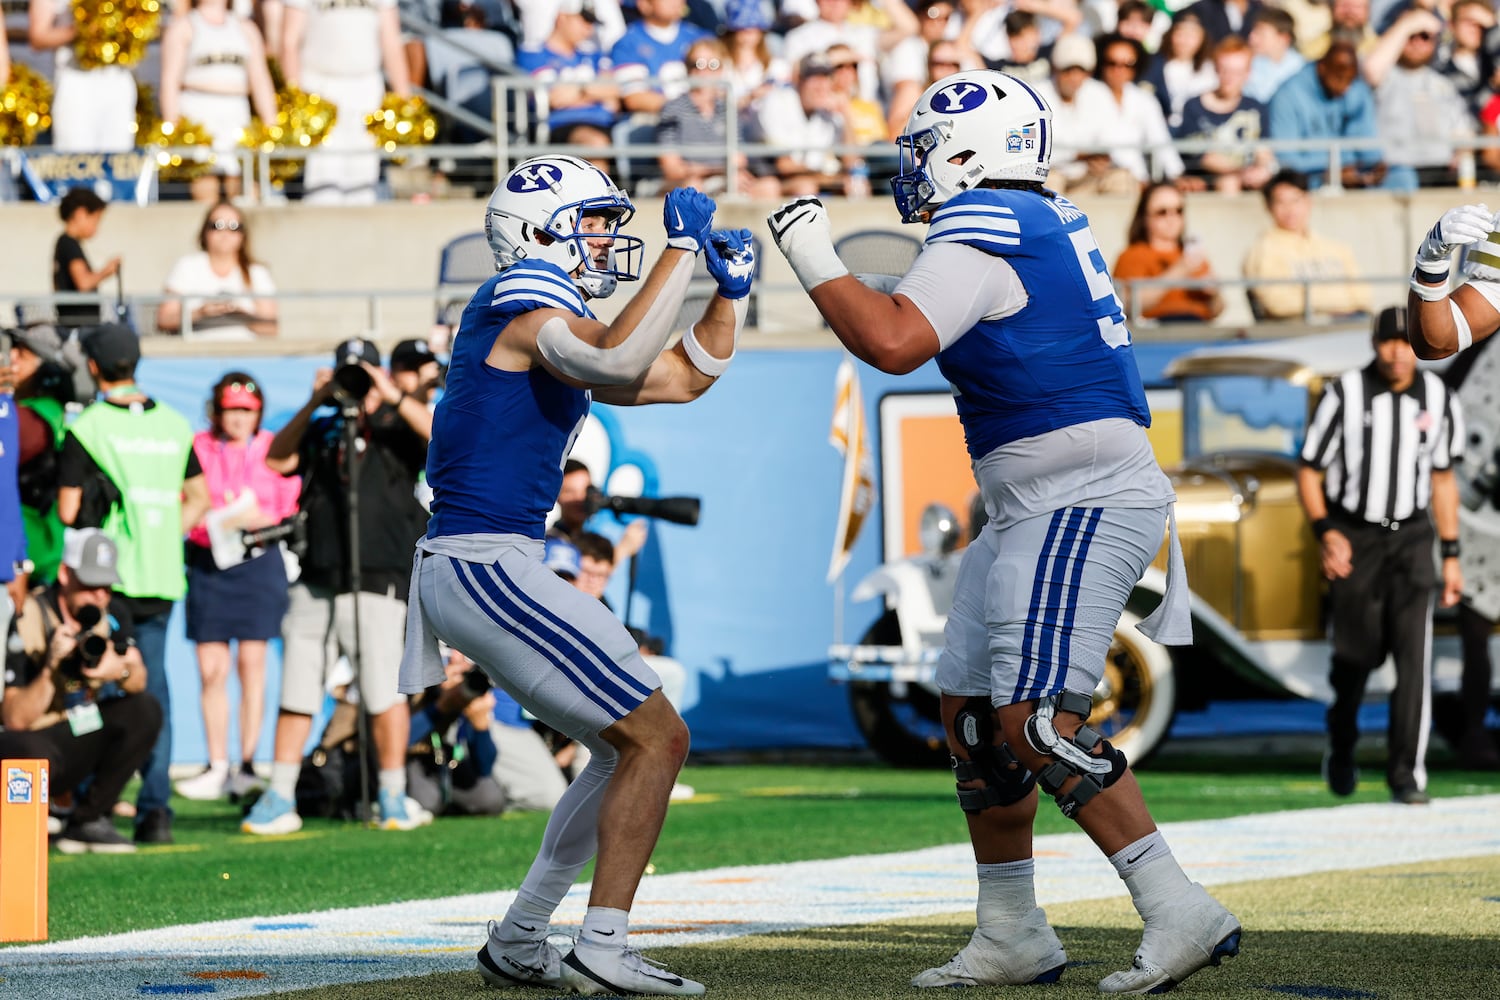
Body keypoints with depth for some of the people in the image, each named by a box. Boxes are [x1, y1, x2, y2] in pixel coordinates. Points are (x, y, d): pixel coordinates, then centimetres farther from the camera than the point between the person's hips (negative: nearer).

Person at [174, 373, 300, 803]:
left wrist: (256, 519, -14)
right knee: (211, 669, -2)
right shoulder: (198, 449, 4)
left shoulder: (272, 450, 4)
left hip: (259, 562, 0)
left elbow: (293, 512, 3)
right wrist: (218, 519, -13)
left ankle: (247, 765, 3)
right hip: (207, 563, 1)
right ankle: (217, 766, 4)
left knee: (251, 662, -2)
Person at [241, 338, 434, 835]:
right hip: (316, 584, 4)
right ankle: (279, 801, 8)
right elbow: (277, 460, 6)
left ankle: (393, 798, 2)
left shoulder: (396, 429, 6)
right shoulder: (321, 431, 17)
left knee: (383, 692, -9)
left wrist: (394, 397, -14)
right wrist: (313, 405, -1)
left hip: (376, 584, -4)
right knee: (295, 695, 4)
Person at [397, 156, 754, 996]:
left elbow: (682, 379, 27)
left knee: (628, 747, 17)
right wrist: (683, 246, -25)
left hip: (471, 571, 10)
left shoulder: (549, 324, 20)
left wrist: (732, 290, 13)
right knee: (657, 738, -8)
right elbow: (622, 364, -31)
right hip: (487, 567, -10)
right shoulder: (525, 306, -10)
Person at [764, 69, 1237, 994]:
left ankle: (1180, 913, -17)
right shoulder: (1047, 224, 15)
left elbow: (893, 344, -25)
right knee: (973, 713, 12)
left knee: (1038, 721, -16)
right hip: (1037, 510, 10)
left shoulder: (982, 229, -14)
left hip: (1083, 503, -10)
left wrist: (814, 257, -12)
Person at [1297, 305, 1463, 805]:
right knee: (1354, 656, 4)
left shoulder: (1438, 400, 0)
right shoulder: (1344, 395, -10)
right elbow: (1308, 472, -4)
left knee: (1414, 655, -12)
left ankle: (1407, 775, -9)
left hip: (1411, 539, 2)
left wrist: (1450, 557, 11)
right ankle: (1340, 752, 32)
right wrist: (1326, 533, -19)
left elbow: (1443, 479, 12)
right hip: (1353, 537, -2)